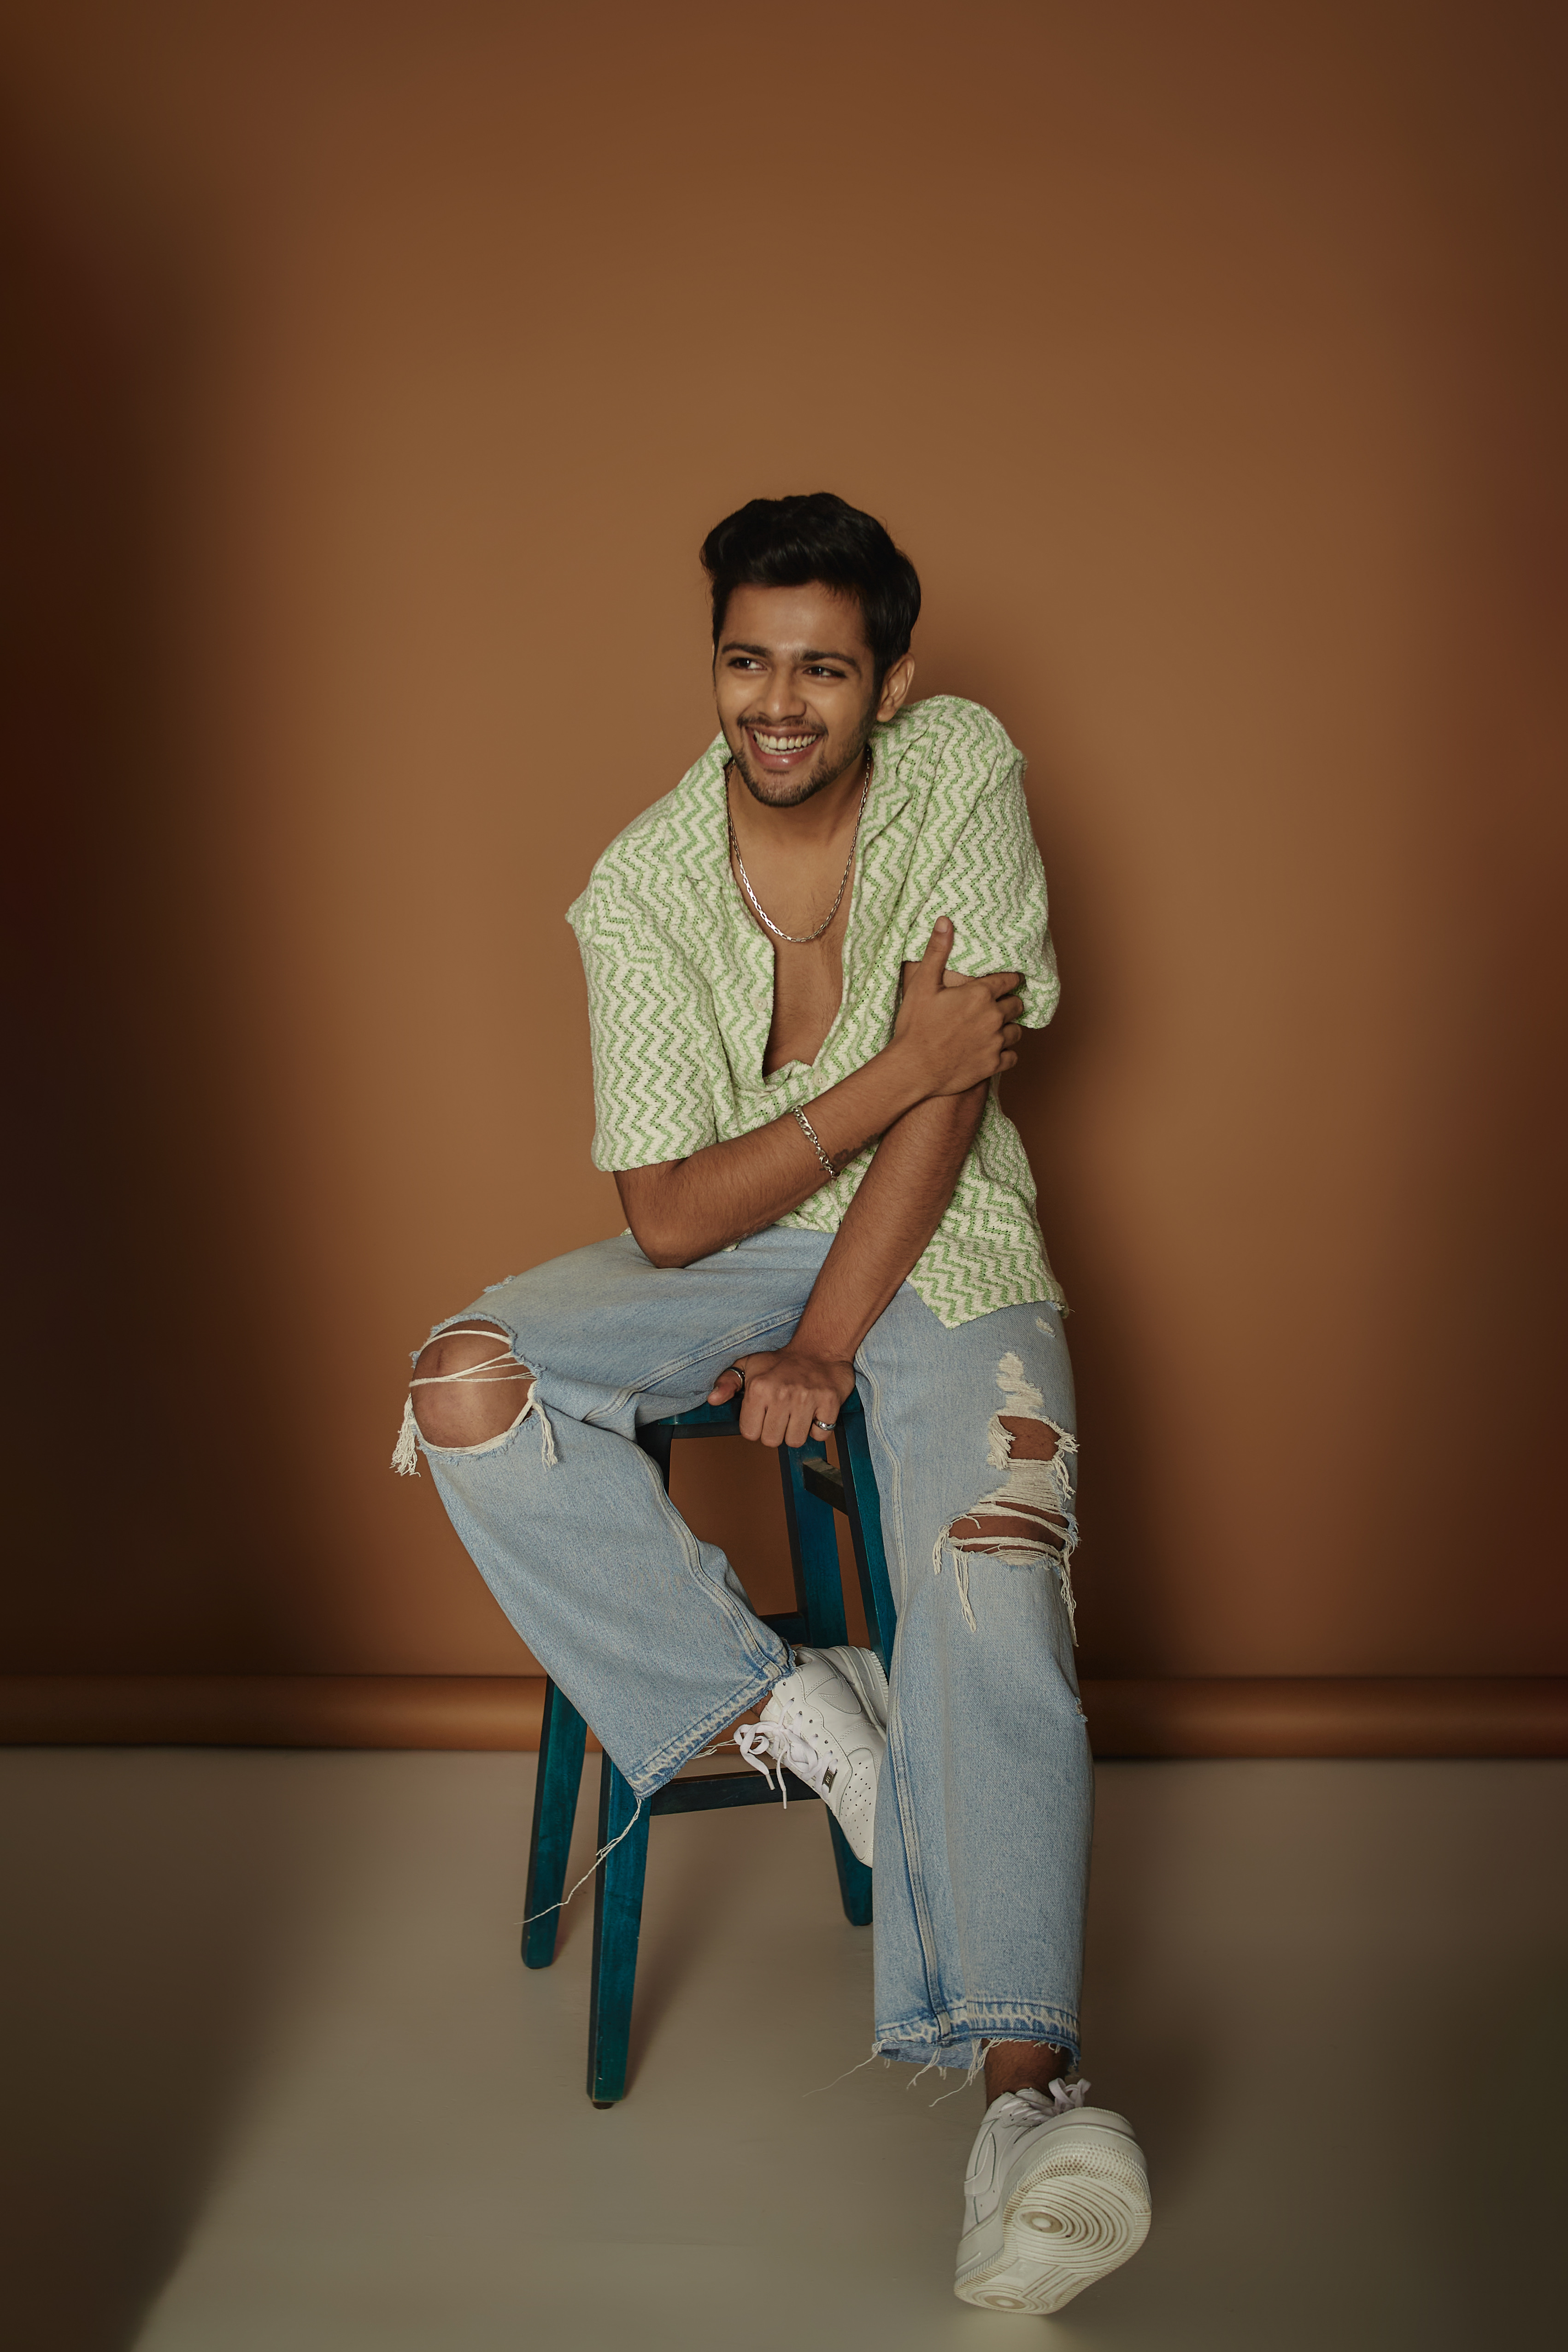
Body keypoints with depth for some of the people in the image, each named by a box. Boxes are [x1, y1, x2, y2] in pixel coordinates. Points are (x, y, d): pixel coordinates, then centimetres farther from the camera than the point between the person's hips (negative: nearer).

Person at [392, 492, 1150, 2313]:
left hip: (939, 1247, -2)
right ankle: (797, 1711, -17)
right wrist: (896, 1069, -22)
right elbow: (670, 1216, -14)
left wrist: (824, 1347, -16)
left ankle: (1030, 2093, -33)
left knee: (991, 1587, -26)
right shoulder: (643, 890, -11)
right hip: (730, 1249, 2)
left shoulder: (963, 776, -11)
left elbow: (960, 1086, -12)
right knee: (467, 1397, -24)